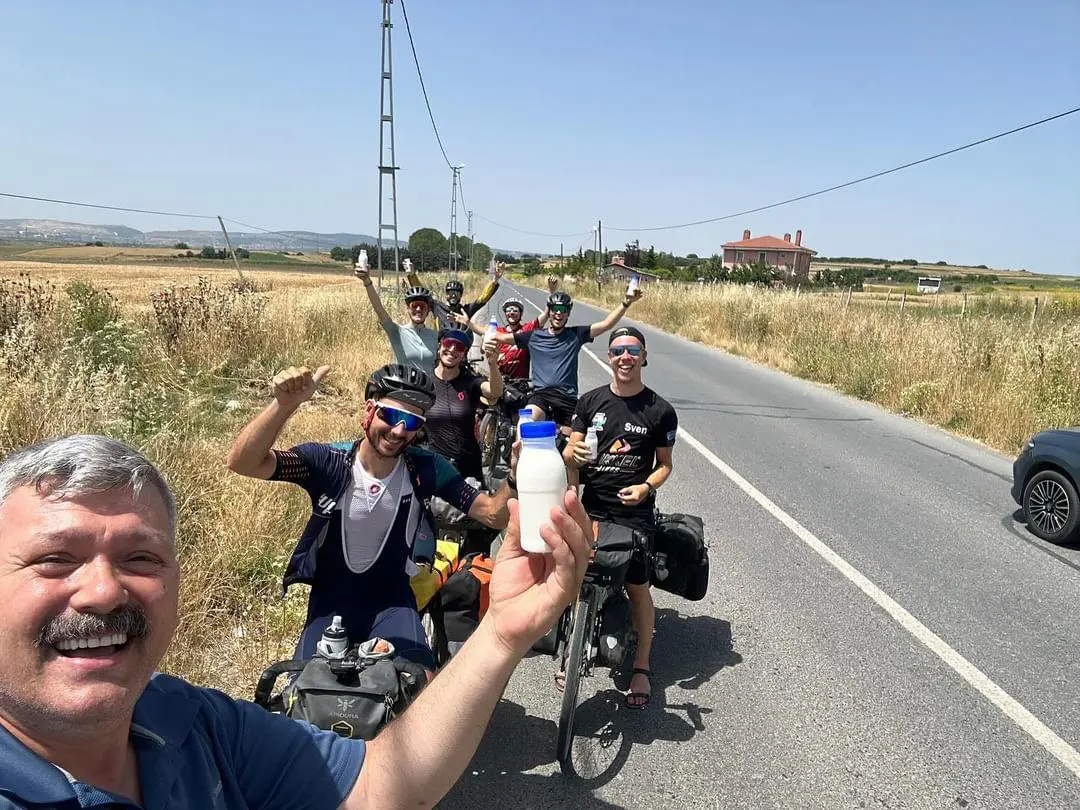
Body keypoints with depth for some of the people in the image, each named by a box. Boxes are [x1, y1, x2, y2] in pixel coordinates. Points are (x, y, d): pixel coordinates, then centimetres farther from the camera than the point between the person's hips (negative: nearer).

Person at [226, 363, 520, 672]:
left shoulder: (426, 469, -13)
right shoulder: (326, 461, -19)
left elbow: (494, 515, -14)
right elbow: (242, 463, -31)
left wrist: (515, 476, -36)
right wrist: (285, 405, -49)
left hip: (392, 600, 1)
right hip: (331, 599, 0)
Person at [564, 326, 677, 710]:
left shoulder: (660, 410, -1)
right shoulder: (590, 401, 4)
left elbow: (664, 464, 5)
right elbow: (571, 453, 3)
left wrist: (646, 487, -15)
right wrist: (573, 454, -21)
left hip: (635, 512, -2)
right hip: (591, 507, 2)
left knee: (638, 589, 2)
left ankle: (642, 668, 17)